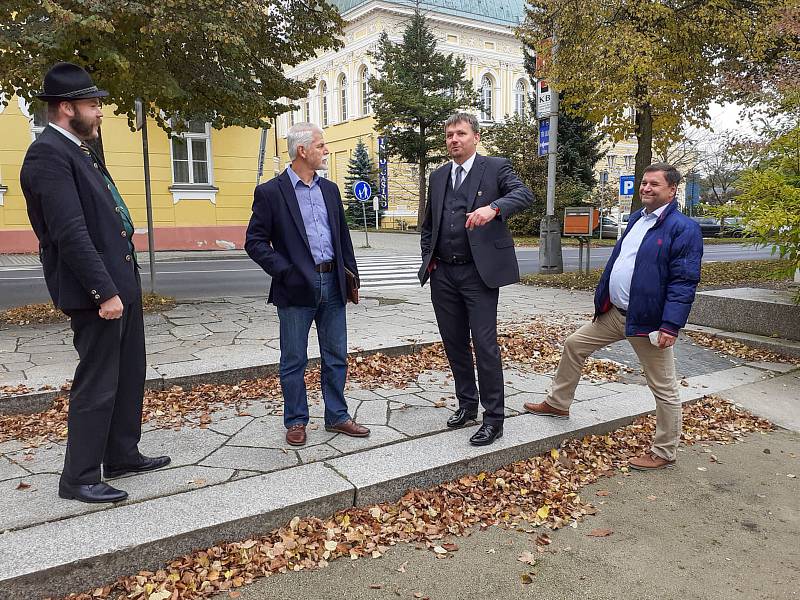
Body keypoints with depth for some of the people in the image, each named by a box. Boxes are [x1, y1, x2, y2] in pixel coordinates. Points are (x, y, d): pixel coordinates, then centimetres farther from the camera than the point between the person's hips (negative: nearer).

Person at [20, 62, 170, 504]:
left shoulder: (78, 151, 16)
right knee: (97, 385, 0)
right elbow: (70, 233, -22)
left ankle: (122, 456, 31)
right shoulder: (48, 155, -14)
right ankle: (78, 478, 14)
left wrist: (120, 286, 16)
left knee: (129, 376, 17)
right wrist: (104, 292, -24)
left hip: (121, 283, 10)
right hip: (96, 293, -10)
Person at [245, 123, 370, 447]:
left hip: (332, 284, 5)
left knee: (336, 356, 12)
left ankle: (337, 417, 25)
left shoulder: (330, 189, 12)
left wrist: (351, 275, 11)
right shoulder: (270, 192, -5)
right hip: (297, 287, -5)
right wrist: (285, 271, -15)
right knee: (294, 360, 6)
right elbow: (255, 242, -6)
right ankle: (296, 421, 21)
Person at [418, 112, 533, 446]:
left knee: (485, 345, -6)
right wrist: (428, 259, 12)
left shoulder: (496, 168, 0)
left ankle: (493, 418, 5)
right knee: (454, 343, 13)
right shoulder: (438, 177, 16)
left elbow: (524, 194, -19)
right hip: (443, 274, 6)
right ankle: (467, 404, 29)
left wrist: (493, 208, -37)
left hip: (479, 272, -6)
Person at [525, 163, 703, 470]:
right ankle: (557, 403, 33)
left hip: (647, 320, -8)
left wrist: (671, 326, -24)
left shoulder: (683, 228, -13)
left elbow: (684, 282, -18)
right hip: (614, 313, 8)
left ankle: (664, 453, 19)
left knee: (664, 388, 4)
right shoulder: (636, 219, 12)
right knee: (574, 345, 15)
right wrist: (603, 301, 19)